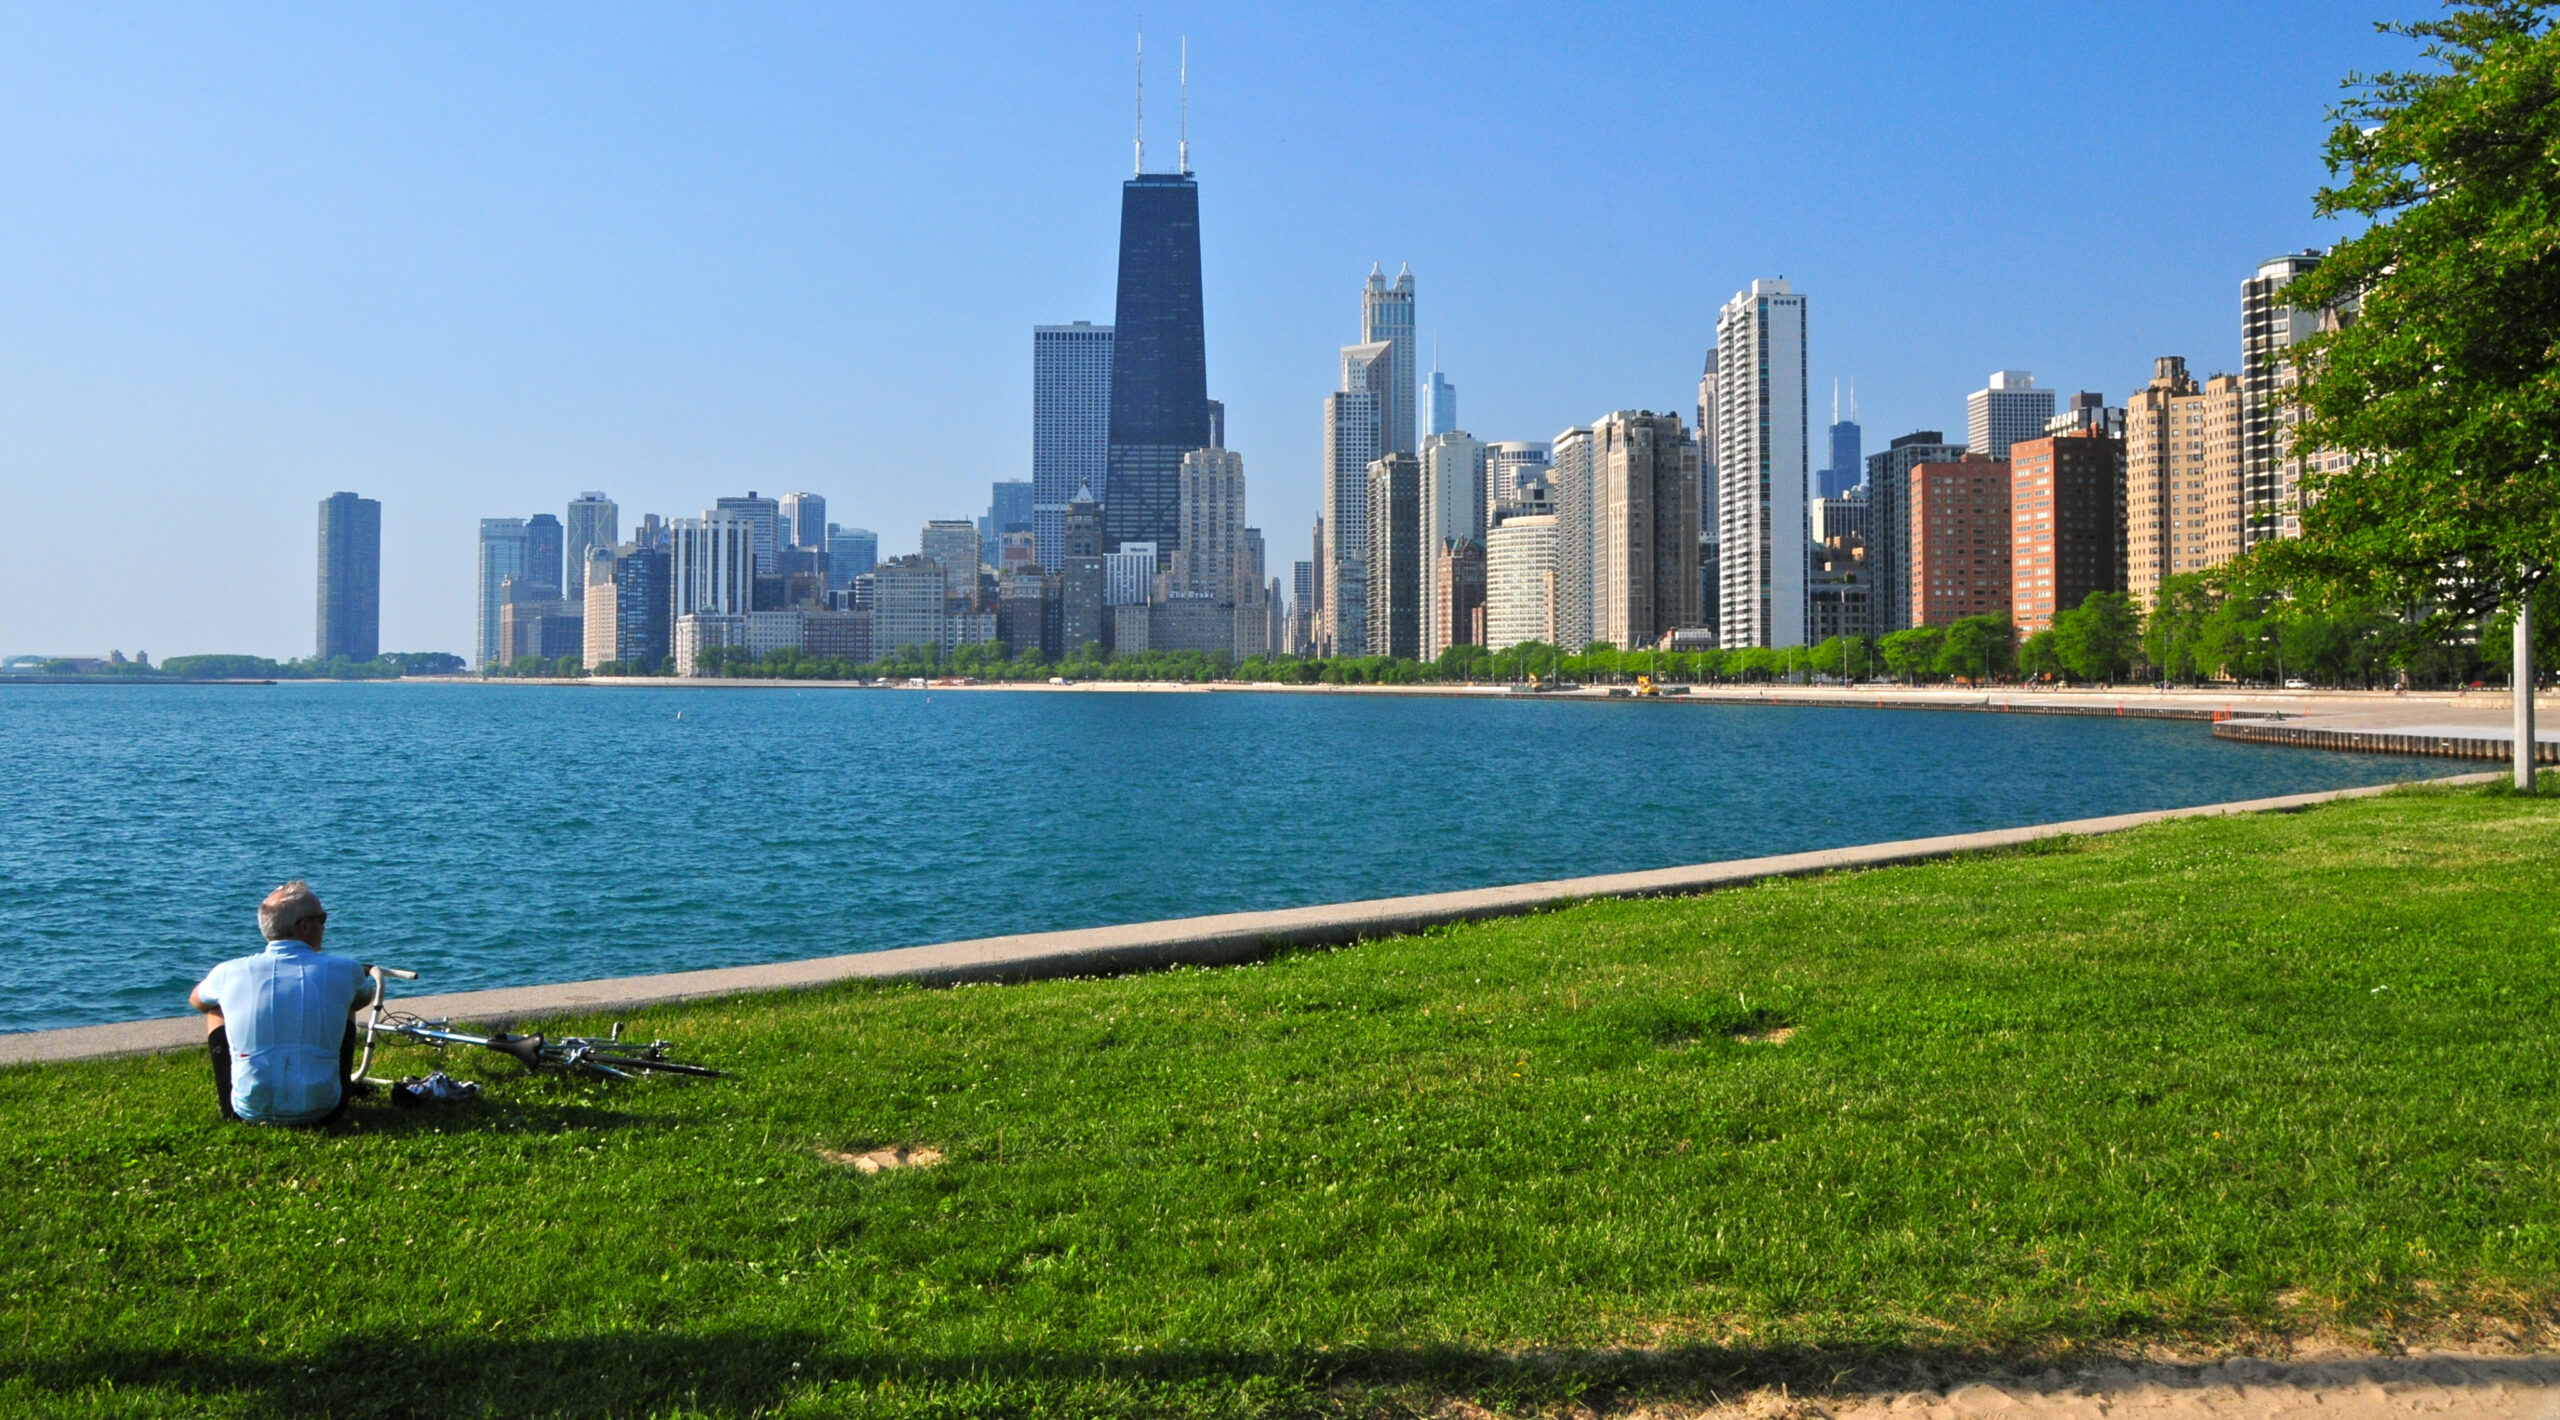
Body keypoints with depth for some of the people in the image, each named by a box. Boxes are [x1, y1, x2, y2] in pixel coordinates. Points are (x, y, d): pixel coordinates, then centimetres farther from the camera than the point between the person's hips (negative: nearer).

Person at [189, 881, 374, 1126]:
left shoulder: (230, 973, -3)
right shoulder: (343, 971, -5)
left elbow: (196, 1001, 23)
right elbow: (364, 998, 21)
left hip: (250, 1112, 0)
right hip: (322, 1111, 0)